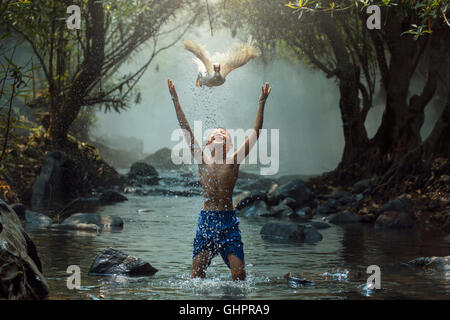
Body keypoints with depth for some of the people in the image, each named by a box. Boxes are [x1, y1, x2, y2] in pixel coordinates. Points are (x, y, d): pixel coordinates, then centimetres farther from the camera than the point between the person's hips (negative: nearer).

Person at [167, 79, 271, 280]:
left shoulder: (233, 162, 3)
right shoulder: (203, 162, 6)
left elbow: (255, 134, -1)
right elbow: (186, 130, 4)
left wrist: (262, 104, -5)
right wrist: (175, 101, 2)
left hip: (228, 220, -1)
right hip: (206, 220, 1)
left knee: (239, 273, -8)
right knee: (197, 275, -1)